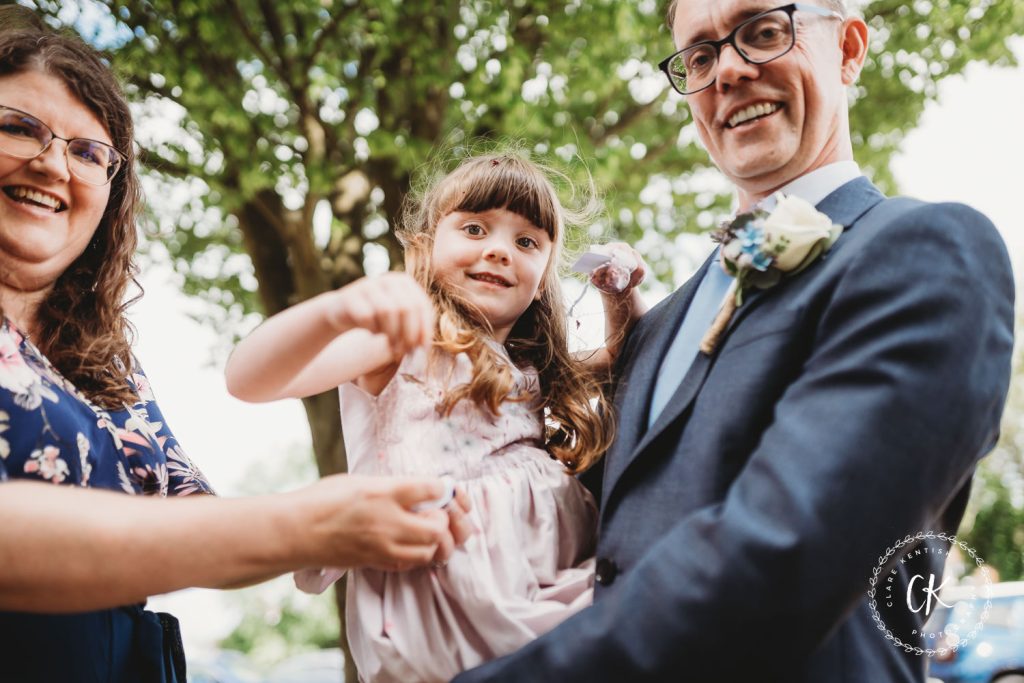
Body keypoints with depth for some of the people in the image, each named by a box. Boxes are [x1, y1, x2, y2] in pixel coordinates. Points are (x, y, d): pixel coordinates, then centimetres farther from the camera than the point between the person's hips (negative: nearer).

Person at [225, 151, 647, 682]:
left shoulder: (537, 373, 21)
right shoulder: (403, 343, 0)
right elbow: (248, 379, -15)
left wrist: (624, 297, 11)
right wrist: (336, 310, -36)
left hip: (562, 604, 7)